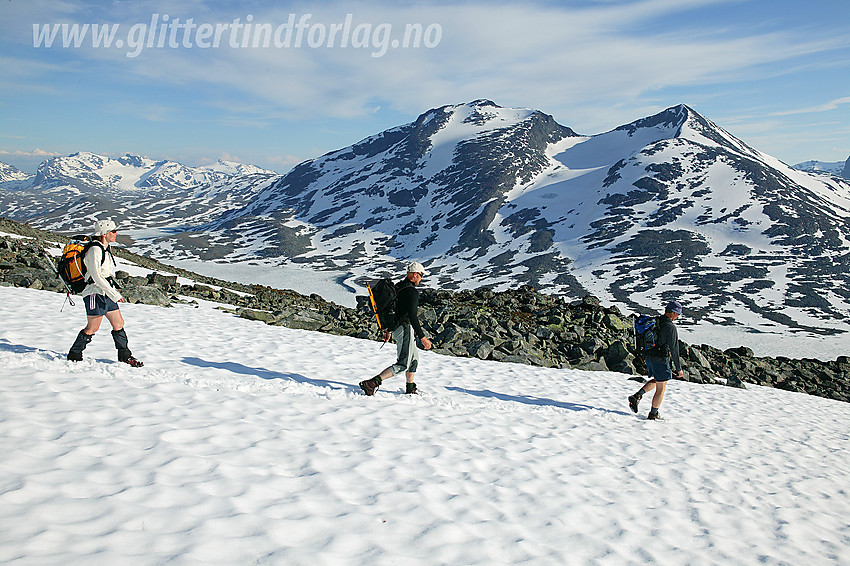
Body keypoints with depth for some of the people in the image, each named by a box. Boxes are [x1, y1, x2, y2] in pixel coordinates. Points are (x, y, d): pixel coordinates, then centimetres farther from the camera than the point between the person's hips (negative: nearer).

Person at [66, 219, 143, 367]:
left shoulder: (105, 249, 14)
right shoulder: (95, 250, -16)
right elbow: (96, 276, -21)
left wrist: (114, 291, 21)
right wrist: (114, 294, -22)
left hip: (107, 294, 9)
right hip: (96, 293, -9)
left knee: (119, 324, 8)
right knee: (93, 327, -2)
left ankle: (125, 356, 14)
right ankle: (74, 356, 13)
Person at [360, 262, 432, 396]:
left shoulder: (397, 287, 13)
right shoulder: (411, 291, -17)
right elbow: (412, 316, -23)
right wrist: (422, 337, -22)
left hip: (396, 328, 10)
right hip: (406, 329, -10)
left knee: (414, 359, 21)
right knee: (403, 365, -10)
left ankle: (410, 389, 27)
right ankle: (372, 383, -17)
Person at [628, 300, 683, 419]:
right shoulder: (670, 327, -18)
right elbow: (674, 350, -16)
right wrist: (679, 369, -8)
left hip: (649, 357, 8)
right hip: (661, 361, -8)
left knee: (656, 380, 28)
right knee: (661, 389, 6)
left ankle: (637, 396, 12)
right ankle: (653, 414, 14)